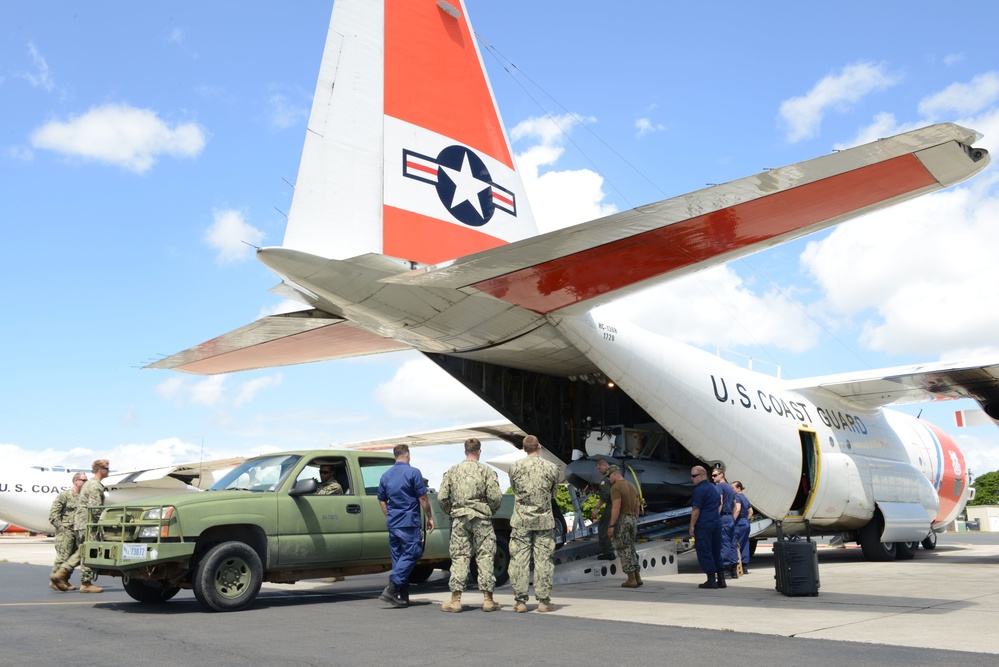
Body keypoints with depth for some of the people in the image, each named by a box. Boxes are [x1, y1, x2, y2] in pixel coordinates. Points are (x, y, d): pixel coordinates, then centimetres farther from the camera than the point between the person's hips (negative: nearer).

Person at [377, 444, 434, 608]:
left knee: (398, 557, 10)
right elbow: (423, 498, -7)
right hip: (409, 522, -6)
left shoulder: (386, 475, 12)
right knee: (411, 554, -3)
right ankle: (391, 589, -15)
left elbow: (382, 501, 17)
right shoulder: (413, 472, -7)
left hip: (393, 523, 7)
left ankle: (403, 597, 10)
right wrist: (430, 517, 3)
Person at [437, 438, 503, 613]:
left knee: (459, 557, 4)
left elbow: (442, 497, 2)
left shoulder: (452, 471, 6)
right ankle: (488, 600, 7)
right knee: (485, 556, 4)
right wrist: (492, 511, 10)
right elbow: (496, 497, -9)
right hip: (481, 518, -2)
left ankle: (455, 600, 3)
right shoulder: (487, 471, -2)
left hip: (459, 518, 2)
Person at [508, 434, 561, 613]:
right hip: (544, 520, 0)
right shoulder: (552, 468, -1)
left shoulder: (515, 467, -1)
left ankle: (520, 601, 5)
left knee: (519, 559, 4)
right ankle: (544, 600, 6)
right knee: (544, 559, 4)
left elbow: (514, 489, 10)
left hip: (520, 520, 0)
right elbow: (553, 494, 10)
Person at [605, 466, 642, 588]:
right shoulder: (632, 486, 14)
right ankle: (637, 577, 14)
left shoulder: (616, 487, -13)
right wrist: (635, 522, 20)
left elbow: (616, 507, -21)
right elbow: (637, 507, 16)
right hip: (632, 519, 8)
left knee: (624, 550, -1)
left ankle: (631, 579, 0)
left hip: (621, 519, -8)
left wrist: (611, 526, -19)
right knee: (631, 548, 16)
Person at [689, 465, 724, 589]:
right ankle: (721, 579, 13)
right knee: (716, 551, 13)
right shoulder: (715, 488, 16)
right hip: (717, 523, 9)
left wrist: (692, 526, -12)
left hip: (703, 525, -9)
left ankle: (711, 580, -3)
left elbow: (696, 509, -15)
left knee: (704, 552, -3)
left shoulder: (700, 489, -12)